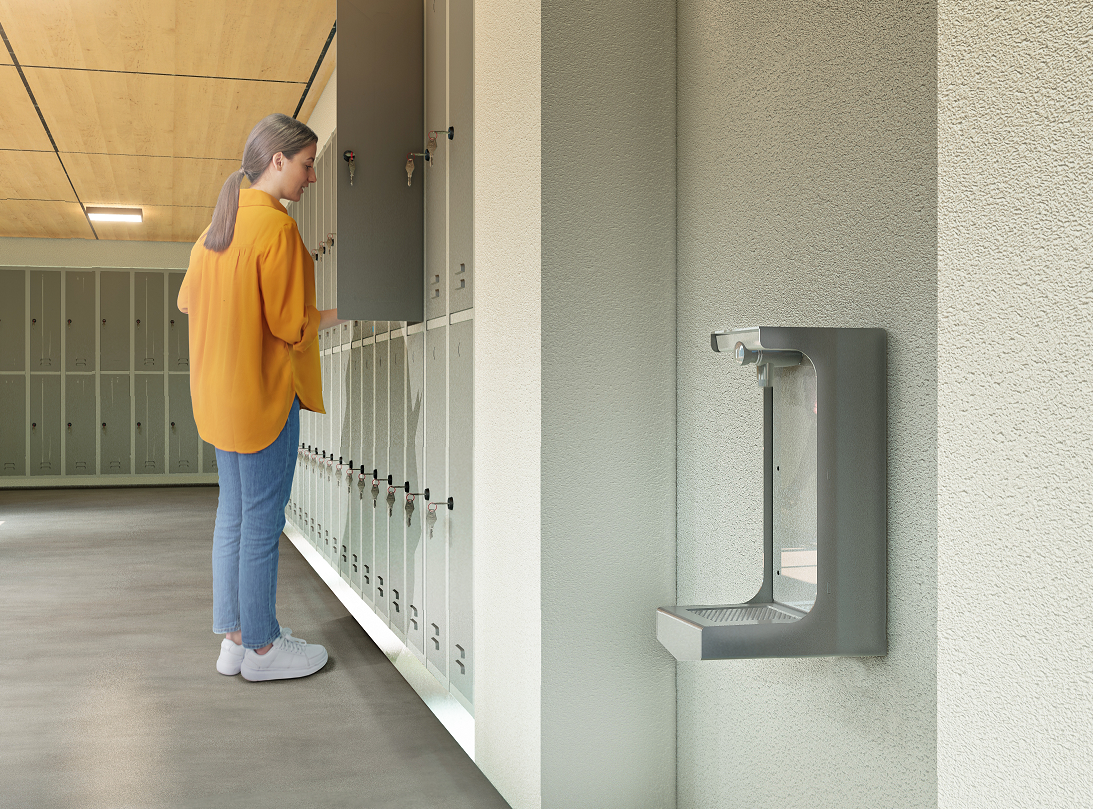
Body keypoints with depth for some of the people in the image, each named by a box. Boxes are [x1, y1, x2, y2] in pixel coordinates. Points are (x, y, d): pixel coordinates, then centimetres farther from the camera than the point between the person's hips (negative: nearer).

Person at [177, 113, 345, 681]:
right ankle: (260, 648, 10)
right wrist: (335, 315, 0)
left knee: (233, 514, 14)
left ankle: (234, 635, 23)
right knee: (262, 522, 0)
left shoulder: (220, 223, 10)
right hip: (264, 396, -9)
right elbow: (291, 326, -17)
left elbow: (187, 300, 18)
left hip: (218, 394, 9)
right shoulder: (277, 228, -17)